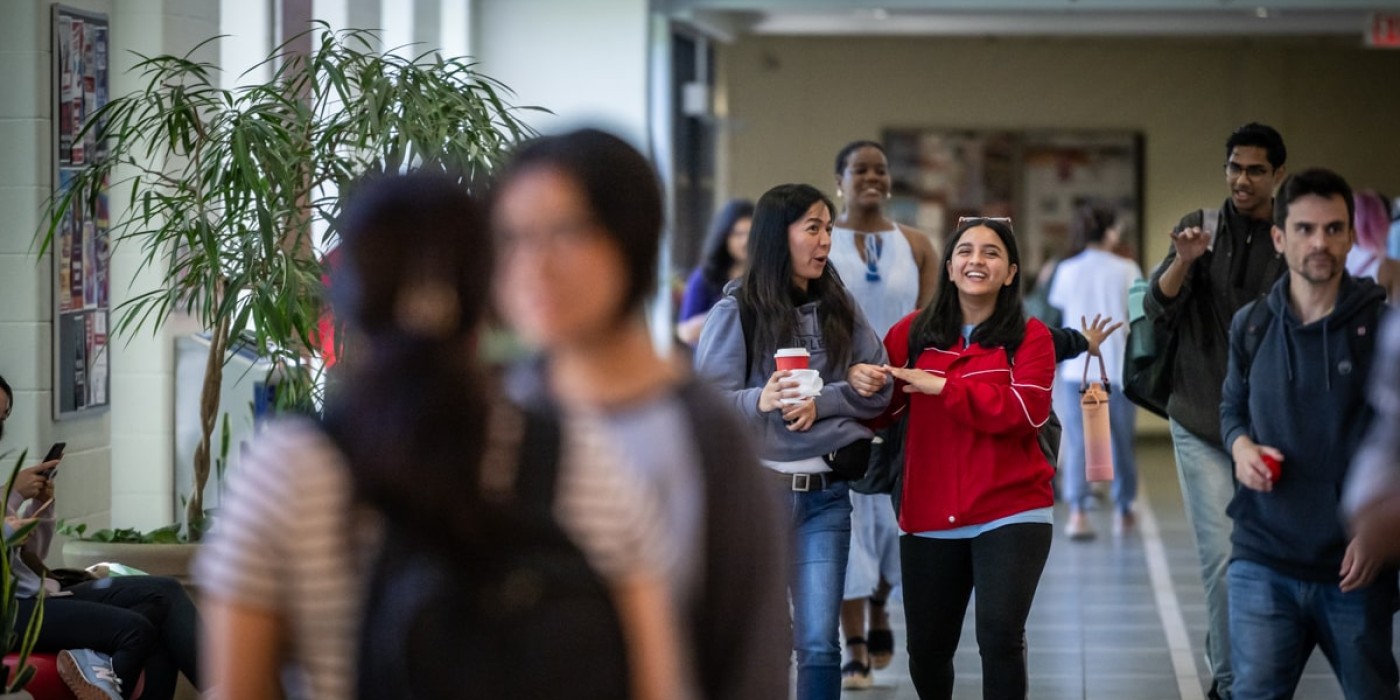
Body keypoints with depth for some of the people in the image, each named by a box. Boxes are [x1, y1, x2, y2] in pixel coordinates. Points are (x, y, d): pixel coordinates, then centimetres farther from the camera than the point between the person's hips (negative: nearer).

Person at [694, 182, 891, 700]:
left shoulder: (839, 307, 6)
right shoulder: (738, 310, -5)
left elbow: (877, 388, 4)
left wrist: (819, 403, -11)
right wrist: (760, 401, -27)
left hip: (824, 494, 3)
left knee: (819, 644, -1)